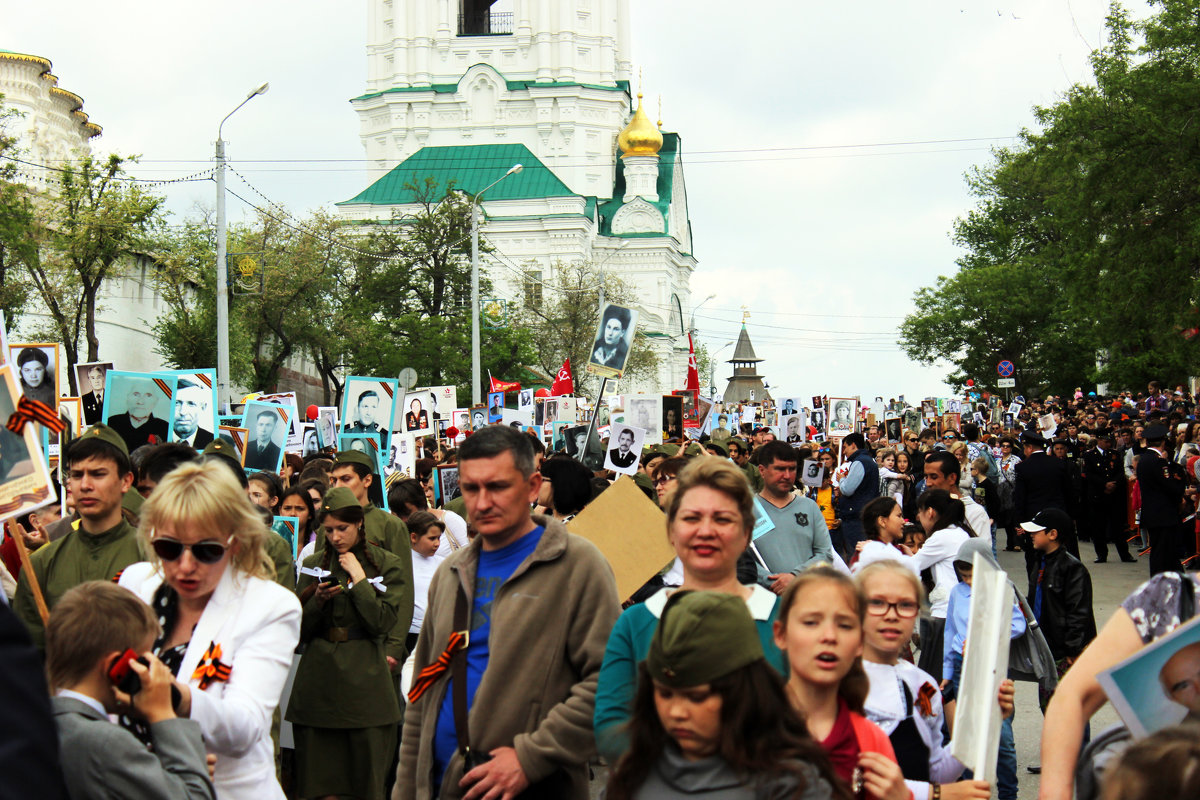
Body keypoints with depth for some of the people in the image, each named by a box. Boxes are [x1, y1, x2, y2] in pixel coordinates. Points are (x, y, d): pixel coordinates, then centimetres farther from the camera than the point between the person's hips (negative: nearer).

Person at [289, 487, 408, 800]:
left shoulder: (386, 565, 3)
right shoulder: (313, 564, 11)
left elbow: (383, 624, -9)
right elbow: (299, 632, 8)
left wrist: (357, 577, -9)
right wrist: (318, 599, -9)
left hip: (364, 680, -2)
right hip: (318, 683, 2)